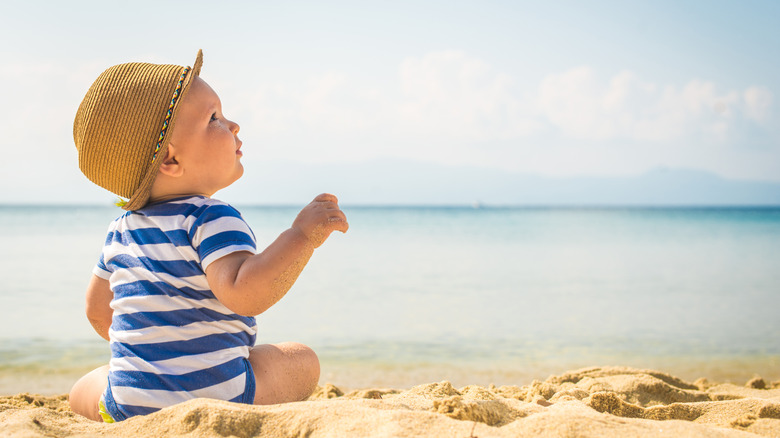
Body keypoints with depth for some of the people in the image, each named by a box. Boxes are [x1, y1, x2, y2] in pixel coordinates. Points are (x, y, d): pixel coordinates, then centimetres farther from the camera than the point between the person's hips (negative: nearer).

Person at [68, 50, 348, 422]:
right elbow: (243, 292, -32)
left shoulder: (123, 229, 10)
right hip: (217, 397, -5)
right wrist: (301, 236, -31)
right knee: (302, 361, 15)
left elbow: (98, 309, 23)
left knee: (82, 391, 34)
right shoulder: (211, 220, -15)